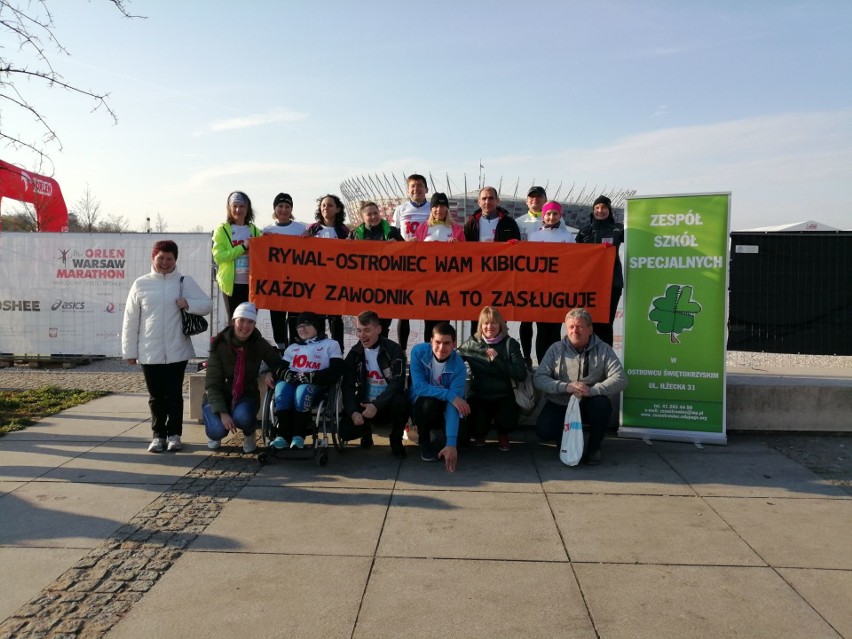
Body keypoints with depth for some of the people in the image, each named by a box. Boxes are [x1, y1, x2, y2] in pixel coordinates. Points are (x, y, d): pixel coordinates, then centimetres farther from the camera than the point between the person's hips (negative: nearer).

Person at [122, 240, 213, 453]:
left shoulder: (185, 282, 1)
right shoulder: (141, 284, 3)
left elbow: (208, 304, 1)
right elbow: (131, 321, 4)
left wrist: (189, 304, -19)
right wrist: (129, 351, 3)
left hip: (177, 352, -1)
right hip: (149, 353, 1)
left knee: (174, 395, 6)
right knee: (156, 396, 9)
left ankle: (174, 434, 17)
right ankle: (158, 435, 21)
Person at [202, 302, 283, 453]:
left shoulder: (259, 345, -7)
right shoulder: (220, 345, -14)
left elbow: (278, 363, 5)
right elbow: (212, 384, -15)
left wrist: (271, 373, -20)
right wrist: (222, 412, -27)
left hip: (246, 395, 1)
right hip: (219, 396, -1)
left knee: (243, 417, -34)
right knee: (219, 430, -28)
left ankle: (249, 435, 4)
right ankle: (214, 434, 12)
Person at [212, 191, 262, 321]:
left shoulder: (254, 230, 13)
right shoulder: (222, 229, 2)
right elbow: (218, 256, -10)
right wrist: (243, 247, -15)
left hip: (251, 283, 3)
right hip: (232, 283, -3)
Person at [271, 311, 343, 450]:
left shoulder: (330, 345, 14)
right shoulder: (292, 347, 29)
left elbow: (335, 372, -1)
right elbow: (280, 368, 17)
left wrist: (310, 377, -14)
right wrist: (288, 374, -8)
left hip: (316, 385, -3)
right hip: (292, 382, 4)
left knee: (303, 391, -38)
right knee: (282, 388, -32)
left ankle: (298, 435, -37)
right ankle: (283, 435, -36)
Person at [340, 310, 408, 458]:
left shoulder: (393, 350, -11)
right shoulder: (354, 353, 0)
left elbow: (397, 383, -20)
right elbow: (347, 386, -3)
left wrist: (376, 405, -31)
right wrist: (353, 411, -20)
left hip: (387, 405, -3)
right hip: (364, 404, 3)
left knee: (400, 402, -36)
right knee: (346, 431, -22)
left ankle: (396, 441, -6)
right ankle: (366, 430, 17)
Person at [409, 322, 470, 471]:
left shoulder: (458, 366, -23)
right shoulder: (419, 351, -23)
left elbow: (453, 404, -30)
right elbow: (419, 386, -28)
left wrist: (451, 443, -38)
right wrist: (450, 395, -37)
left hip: (442, 408, 1)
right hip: (420, 403, -1)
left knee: (462, 433, -22)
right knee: (430, 402, -35)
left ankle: (436, 430, 14)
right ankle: (424, 441, -5)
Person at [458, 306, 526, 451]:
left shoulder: (510, 343, -4)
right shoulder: (472, 342, -1)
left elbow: (521, 374, -13)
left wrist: (498, 360, -19)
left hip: (503, 397, 0)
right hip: (479, 396, 1)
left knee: (507, 420, -28)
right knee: (477, 427, -22)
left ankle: (503, 434, 13)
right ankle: (480, 434, 21)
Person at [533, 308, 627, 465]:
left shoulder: (603, 349, -7)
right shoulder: (556, 349, -5)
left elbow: (620, 379, -18)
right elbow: (538, 378, -12)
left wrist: (591, 390, -32)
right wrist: (565, 387, -29)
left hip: (588, 405, 0)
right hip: (560, 404, 0)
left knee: (602, 404, -33)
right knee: (544, 431, -25)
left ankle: (593, 447, -5)